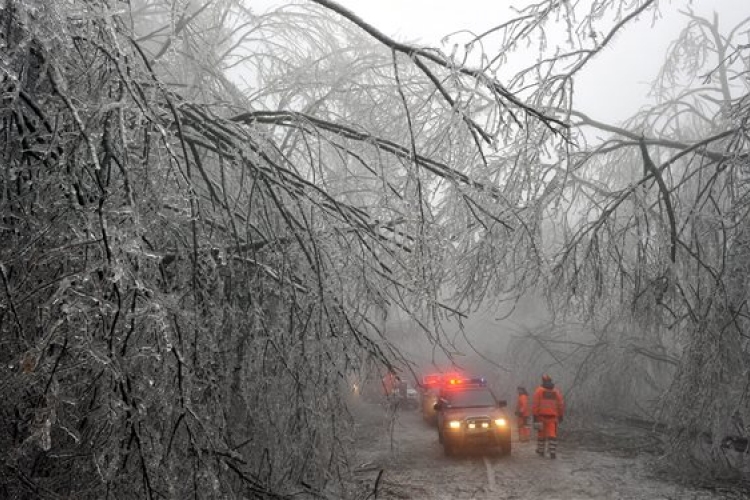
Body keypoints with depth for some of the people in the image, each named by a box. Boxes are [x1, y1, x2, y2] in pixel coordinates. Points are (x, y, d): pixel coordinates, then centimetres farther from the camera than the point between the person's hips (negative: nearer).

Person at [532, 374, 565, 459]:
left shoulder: (539, 390, 0)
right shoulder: (556, 392, 8)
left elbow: (535, 404, -8)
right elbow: (561, 405, 6)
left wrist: (534, 416, -7)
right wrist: (561, 416, 16)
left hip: (542, 416, -1)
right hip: (552, 417, 1)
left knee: (541, 433, 13)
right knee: (552, 435, -3)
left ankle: (541, 450, 23)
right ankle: (552, 452, -13)